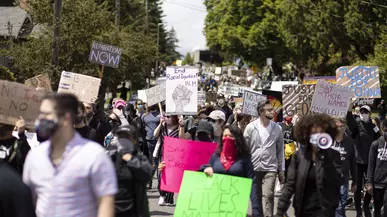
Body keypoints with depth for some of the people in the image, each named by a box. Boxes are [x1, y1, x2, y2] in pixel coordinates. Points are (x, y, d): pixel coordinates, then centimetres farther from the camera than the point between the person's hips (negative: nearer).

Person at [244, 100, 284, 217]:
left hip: (270, 168, -1)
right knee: (255, 198, 7)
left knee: (268, 195, -14)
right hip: (253, 167, 1)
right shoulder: (250, 127, -2)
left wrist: (282, 170, 5)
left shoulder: (277, 128, 1)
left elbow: (280, 150, 6)